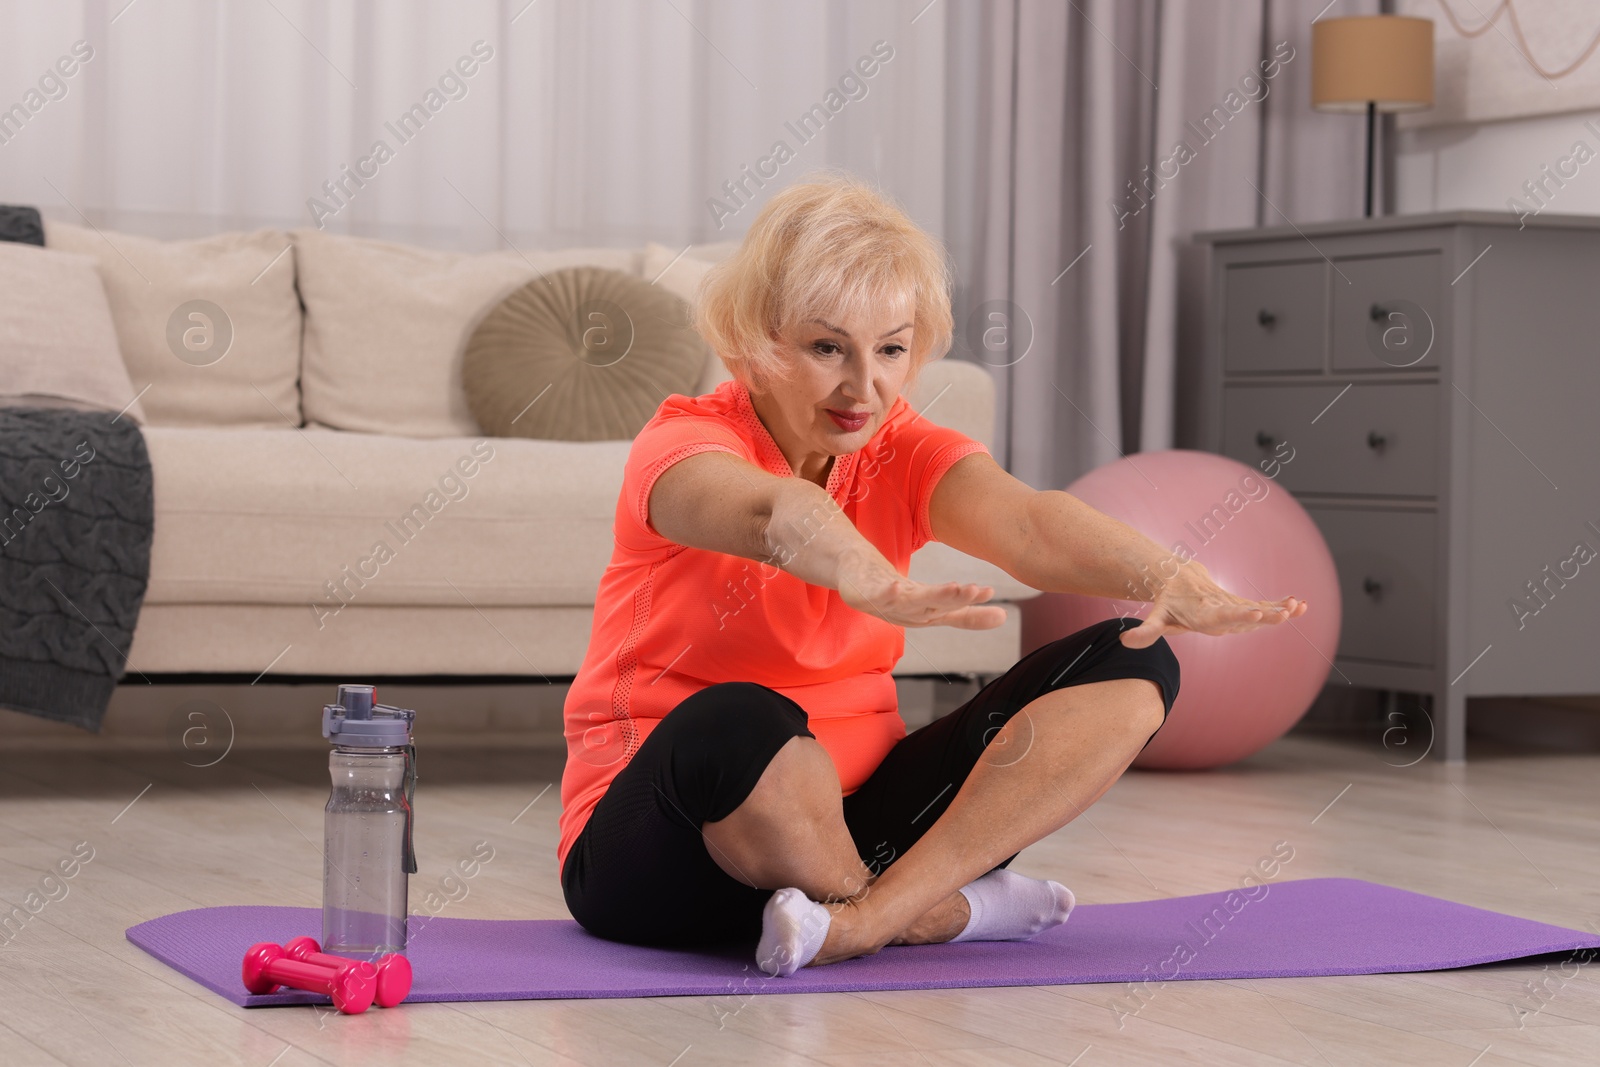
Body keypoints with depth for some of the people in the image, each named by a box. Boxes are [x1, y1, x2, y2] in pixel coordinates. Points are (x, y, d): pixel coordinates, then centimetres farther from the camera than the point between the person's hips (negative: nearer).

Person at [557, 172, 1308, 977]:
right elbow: (774, 514, -39)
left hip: (849, 816, 6)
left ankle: (865, 918, -27)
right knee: (737, 722, -42)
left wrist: (1169, 578, -43)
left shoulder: (902, 456, 2)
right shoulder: (685, 443, -13)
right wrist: (876, 585, -62)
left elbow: (1027, 523, -20)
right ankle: (937, 912, -15)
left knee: (1130, 669, -10)